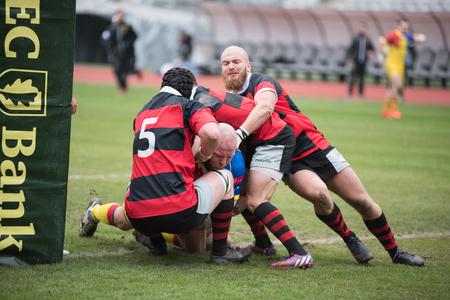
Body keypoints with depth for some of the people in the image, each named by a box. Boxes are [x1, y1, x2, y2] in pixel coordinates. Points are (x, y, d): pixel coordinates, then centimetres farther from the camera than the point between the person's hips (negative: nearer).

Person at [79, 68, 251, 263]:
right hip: (180, 214, -7)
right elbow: (211, 133, -17)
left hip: (139, 217, 7)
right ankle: (220, 251, 23)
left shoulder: (142, 114, 24)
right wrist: (205, 154, 4)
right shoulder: (189, 106, 4)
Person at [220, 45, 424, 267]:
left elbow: (265, 107, -36)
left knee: (361, 201, -3)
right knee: (318, 193, -30)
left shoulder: (262, 83, -13)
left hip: (315, 147, -2)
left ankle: (395, 252, 16)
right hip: (289, 163, 2)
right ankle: (351, 241, -6)